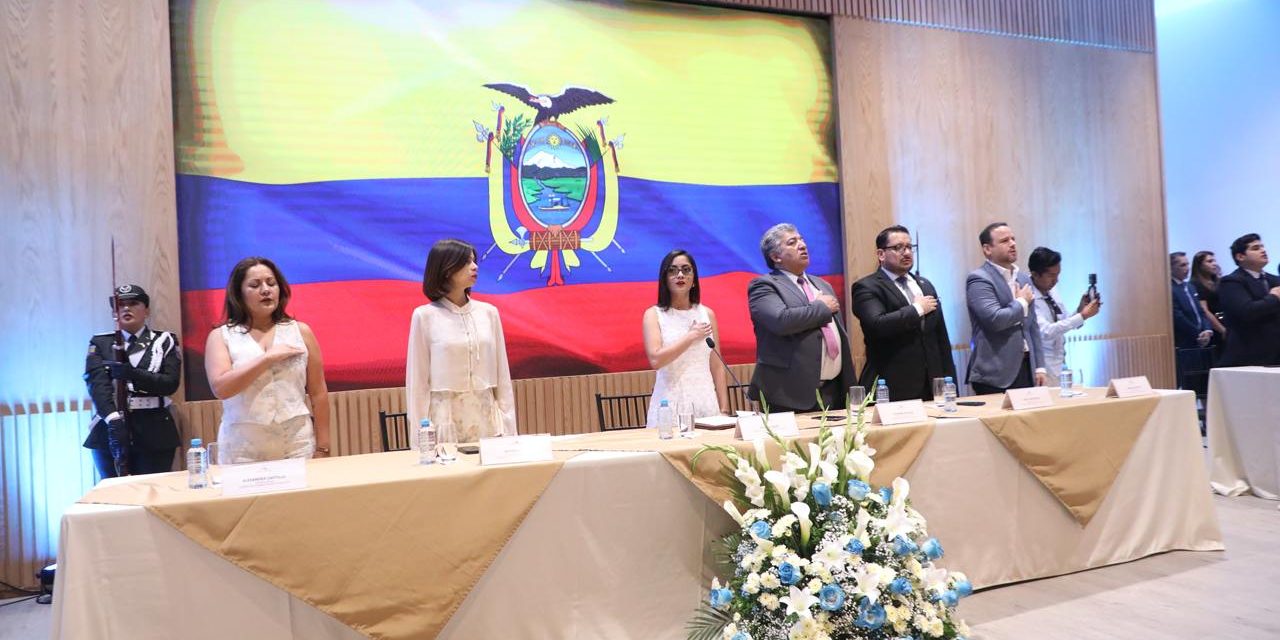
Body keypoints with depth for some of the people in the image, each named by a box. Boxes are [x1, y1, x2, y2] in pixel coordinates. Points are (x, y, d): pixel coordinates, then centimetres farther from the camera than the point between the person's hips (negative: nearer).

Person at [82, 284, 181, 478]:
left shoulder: (164, 341, 8)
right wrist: (114, 420, -23)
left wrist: (132, 374, -22)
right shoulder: (100, 344, 10)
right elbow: (96, 384, -6)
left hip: (154, 434, -1)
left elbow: (170, 383, -5)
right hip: (110, 432, 1)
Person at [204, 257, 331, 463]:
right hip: (242, 449, -1)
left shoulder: (301, 331, 6)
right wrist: (269, 357, -14)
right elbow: (220, 388, -13)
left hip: (298, 445, 1)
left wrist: (322, 448, 3)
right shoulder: (221, 336, 3)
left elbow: (318, 393, 6)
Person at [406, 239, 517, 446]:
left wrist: (509, 429, 4)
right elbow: (417, 380, -2)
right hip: (444, 421, -3)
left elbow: (502, 375, 8)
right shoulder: (425, 316, -3)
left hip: (486, 419, 3)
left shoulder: (489, 312, 6)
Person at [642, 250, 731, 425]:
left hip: (705, 402, 3)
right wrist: (692, 336, -9)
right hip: (670, 403, -3)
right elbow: (655, 360, -14)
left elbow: (717, 366, 8)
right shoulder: (654, 314, 0)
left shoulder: (707, 314, 9)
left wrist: (724, 408, 4)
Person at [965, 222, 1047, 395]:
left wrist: (1039, 367, 11)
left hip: (1026, 368, 7)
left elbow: (1032, 326, 18)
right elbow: (995, 319, -23)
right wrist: (1022, 302, -6)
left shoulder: (1024, 279, 15)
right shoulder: (979, 279, -9)